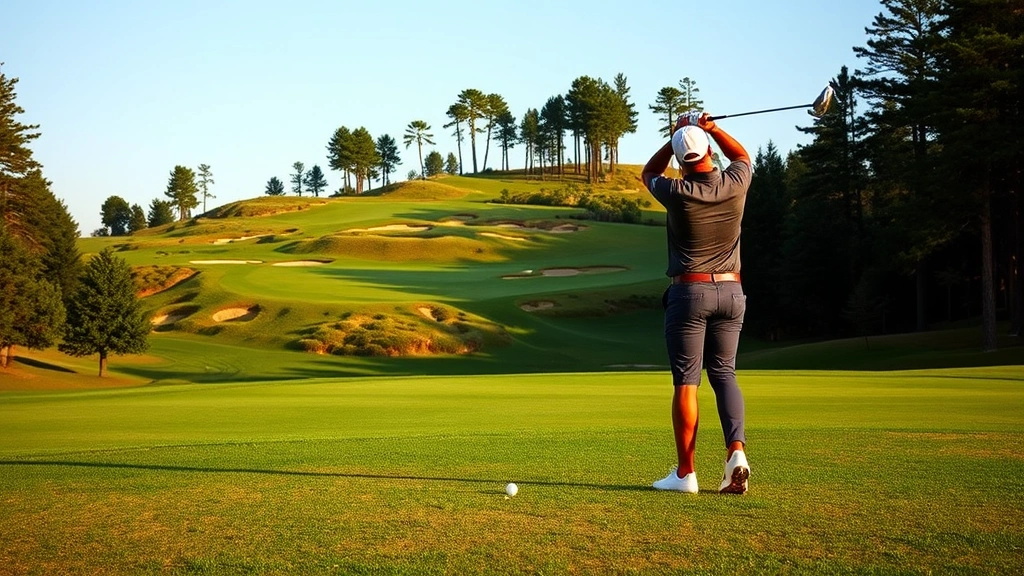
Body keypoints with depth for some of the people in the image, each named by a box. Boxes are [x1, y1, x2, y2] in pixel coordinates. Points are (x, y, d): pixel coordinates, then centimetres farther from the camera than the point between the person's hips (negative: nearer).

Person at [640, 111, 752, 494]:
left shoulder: (678, 193, -12)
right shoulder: (735, 185, -4)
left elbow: (648, 174, 12)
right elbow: (742, 156, 22)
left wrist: (676, 137, 9)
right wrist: (712, 129, 12)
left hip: (689, 291, -4)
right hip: (731, 291, 4)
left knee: (685, 381, -1)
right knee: (724, 373, 12)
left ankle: (685, 473, 0)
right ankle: (736, 450, -8)